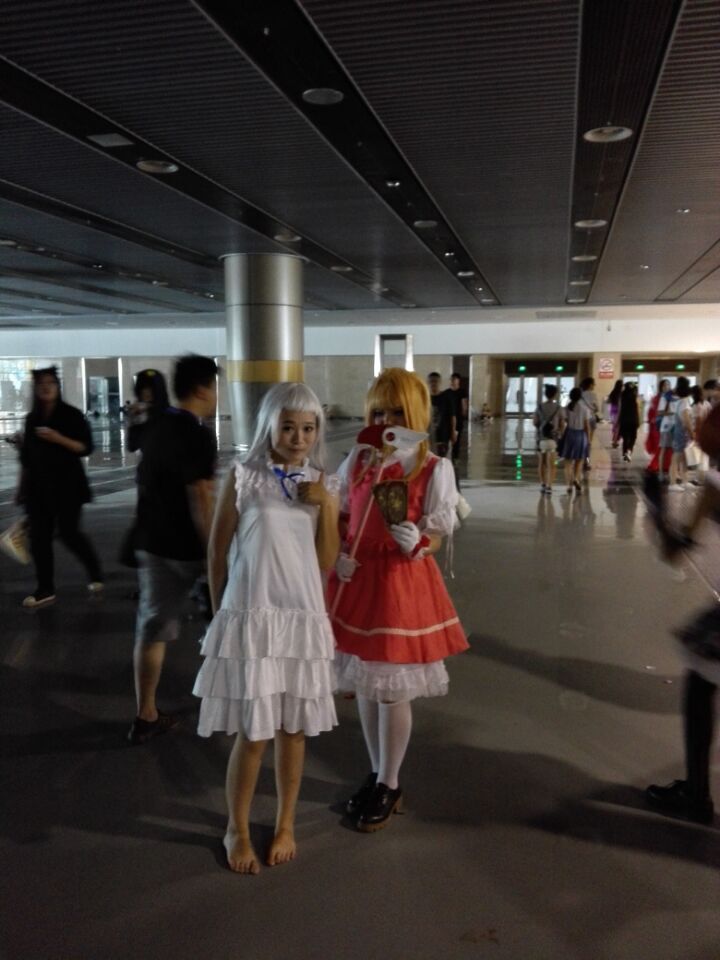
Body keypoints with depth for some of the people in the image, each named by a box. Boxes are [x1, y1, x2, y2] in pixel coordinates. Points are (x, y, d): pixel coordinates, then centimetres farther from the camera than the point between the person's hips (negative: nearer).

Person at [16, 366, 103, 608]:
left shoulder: (72, 415, -5)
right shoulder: (32, 418, 10)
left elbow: (86, 448, -11)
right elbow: (26, 457, 14)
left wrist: (58, 438, -23)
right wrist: (21, 487, 14)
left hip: (67, 484, -5)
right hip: (38, 486, 5)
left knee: (69, 533, -5)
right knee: (39, 537, 2)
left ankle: (95, 573, 19)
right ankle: (45, 589, 11)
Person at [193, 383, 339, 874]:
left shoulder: (323, 485, 4)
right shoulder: (243, 476, -6)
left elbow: (327, 563, 0)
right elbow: (218, 552, 1)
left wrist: (325, 505, -11)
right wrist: (221, 612, 7)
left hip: (303, 617, 3)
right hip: (251, 617, -3)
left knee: (294, 728, 14)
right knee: (252, 733, 4)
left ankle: (286, 825, 34)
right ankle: (238, 831, 27)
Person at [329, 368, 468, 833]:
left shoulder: (434, 468, -10)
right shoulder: (358, 458, 3)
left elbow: (437, 535, -8)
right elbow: (341, 514, 11)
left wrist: (416, 543, -30)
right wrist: (340, 552, -5)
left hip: (404, 582, -5)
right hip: (358, 578, 5)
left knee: (393, 690, 5)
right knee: (365, 685, 15)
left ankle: (389, 786, 26)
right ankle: (376, 775, 35)